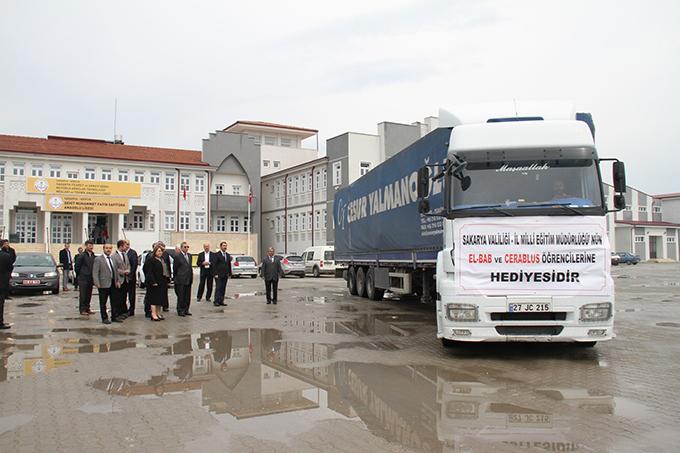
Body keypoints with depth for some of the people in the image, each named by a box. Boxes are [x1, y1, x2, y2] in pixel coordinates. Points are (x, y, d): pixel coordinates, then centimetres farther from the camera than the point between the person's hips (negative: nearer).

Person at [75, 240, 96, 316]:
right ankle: (82, 309, 6)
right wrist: (79, 275, 2)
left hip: (90, 279, 5)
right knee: (82, 295, -1)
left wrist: (93, 277, 8)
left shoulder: (93, 256, 7)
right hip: (83, 279, -5)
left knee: (89, 295, 10)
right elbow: (77, 266, -4)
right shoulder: (82, 255, -9)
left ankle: (87, 308, 18)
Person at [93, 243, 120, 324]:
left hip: (113, 284, 6)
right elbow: (95, 272, -11)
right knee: (103, 302, 4)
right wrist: (97, 283, -19)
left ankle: (115, 316, 21)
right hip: (104, 284, -6)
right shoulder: (98, 259, -6)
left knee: (114, 301, 12)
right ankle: (104, 318, 13)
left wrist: (118, 280, 8)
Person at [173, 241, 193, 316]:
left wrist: (191, 277, 11)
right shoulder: (177, 256, -9)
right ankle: (180, 310, 9)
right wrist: (177, 276, 1)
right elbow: (175, 268, -5)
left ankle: (186, 310, 18)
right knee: (181, 296, 0)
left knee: (187, 296, 9)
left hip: (188, 279, 6)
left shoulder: (189, 255, 12)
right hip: (181, 280, -6)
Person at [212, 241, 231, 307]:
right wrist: (215, 274, -14)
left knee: (223, 289, 5)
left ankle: (221, 301, 8)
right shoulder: (217, 255, -4)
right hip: (218, 275, -6)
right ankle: (216, 301, -5)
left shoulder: (228, 255, 14)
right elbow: (214, 265, -8)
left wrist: (230, 274, 11)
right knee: (218, 288, -7)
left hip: (225, 275, 6)